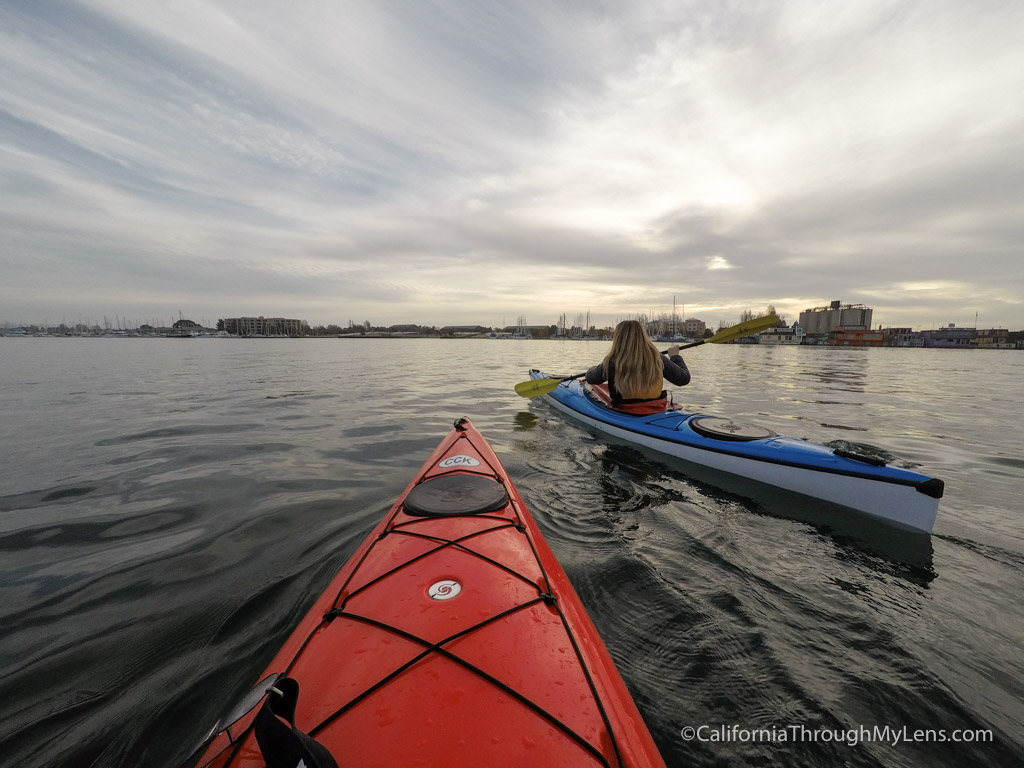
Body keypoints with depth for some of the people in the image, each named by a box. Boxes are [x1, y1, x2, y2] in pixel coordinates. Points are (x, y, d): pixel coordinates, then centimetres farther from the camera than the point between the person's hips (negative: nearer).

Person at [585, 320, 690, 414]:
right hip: (657, 411, 3)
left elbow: (591, 378, -1)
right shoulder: (658, 358, -8)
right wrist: (675, 356, 17)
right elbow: (684, 378, -1)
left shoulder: (612, 362, -17)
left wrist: (594, 368, 24)